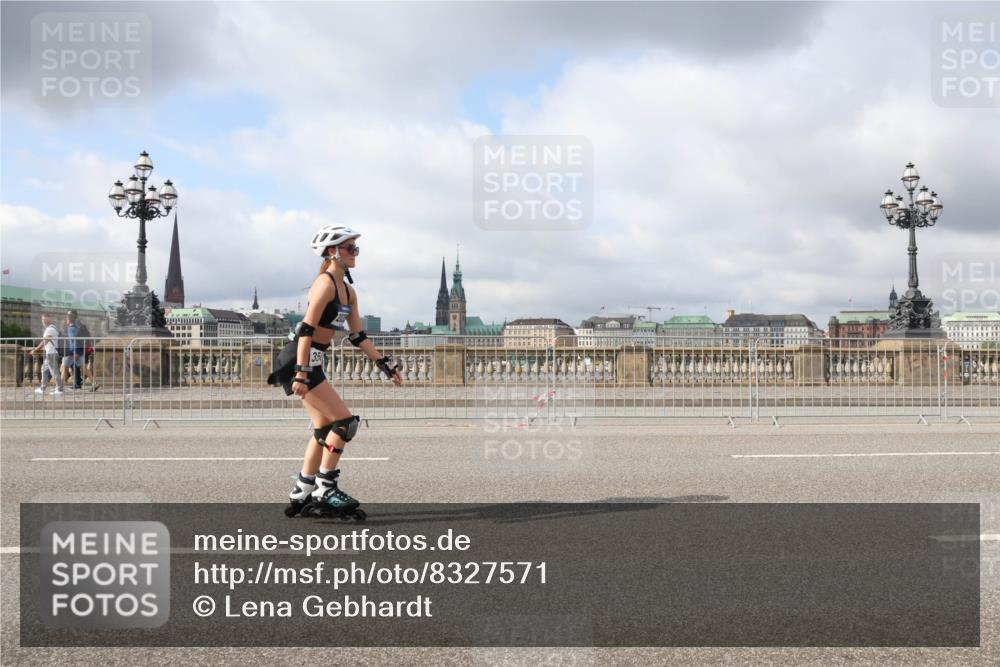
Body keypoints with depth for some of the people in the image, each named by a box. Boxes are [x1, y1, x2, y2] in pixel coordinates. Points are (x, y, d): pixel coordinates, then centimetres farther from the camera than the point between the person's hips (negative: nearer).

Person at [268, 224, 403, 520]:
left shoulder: (348, 291, 14)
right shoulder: (326, 283, -15)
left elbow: (359, 336, 16)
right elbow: (306, 330, -21)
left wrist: (385, 364, 11)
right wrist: (301, 374, -26)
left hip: (312, 364, 10)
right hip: (299, 361, -10)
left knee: (325, 429, 11)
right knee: (345, 421, -9)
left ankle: (301, 495, 18)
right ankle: (325, 488, -1)